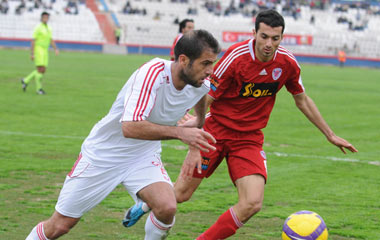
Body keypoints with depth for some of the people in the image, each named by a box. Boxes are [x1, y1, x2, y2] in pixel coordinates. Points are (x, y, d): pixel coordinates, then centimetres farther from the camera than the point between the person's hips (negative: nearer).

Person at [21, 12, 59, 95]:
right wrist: (32, 54, -16)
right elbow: (33, 41, -12)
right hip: (38, 50, -8)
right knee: (40, 69, -12)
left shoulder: (48, 28, 14)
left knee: (43, 71, 5)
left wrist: (56, 49, -1)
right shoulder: (38, 28, -10)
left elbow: (51, 40, 15)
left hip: (45, 51, 8)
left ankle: (26, 80, 18)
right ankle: (39, 88, -5)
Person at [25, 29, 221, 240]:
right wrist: (179, 132, -44)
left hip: (143, 157, 5)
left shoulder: (200, 84, -10)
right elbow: (130, 127, -41)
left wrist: (199, 124, 31)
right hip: (103, 153, -4)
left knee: (167, 208, -25)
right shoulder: (153, 73, -31)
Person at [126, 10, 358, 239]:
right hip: (217, 129, -3)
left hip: (250, 139, 3)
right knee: (180, 194, 3)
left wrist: (330, 135, 15)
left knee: (252, 203, -18)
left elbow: (302, 100, 11)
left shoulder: (288, 63, -9)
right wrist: (194, 147, -20)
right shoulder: (236, 57, -20)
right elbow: (204, 101, -15)